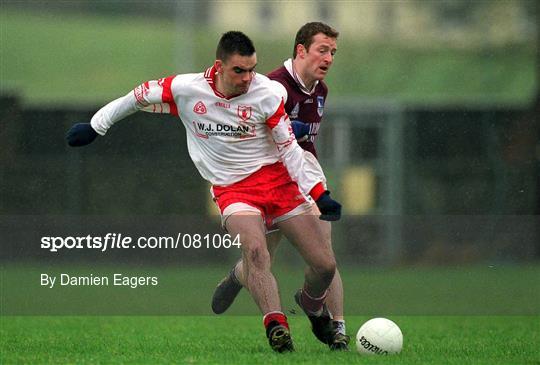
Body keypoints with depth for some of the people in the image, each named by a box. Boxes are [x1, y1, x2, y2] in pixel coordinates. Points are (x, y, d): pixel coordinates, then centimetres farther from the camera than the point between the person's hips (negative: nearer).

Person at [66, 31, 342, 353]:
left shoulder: (268, 93, -10)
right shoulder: (186, 89, -10)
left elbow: (289, 149, -3)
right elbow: (141, 96, 7)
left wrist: (320, 194, -10)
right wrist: (95, 126, 15)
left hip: (277, 179, 1)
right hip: (233, 190, -1)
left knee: (325, 265, -2)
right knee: (255, 250, -33)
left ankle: (314, 308, 31)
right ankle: (276, 326, -41)